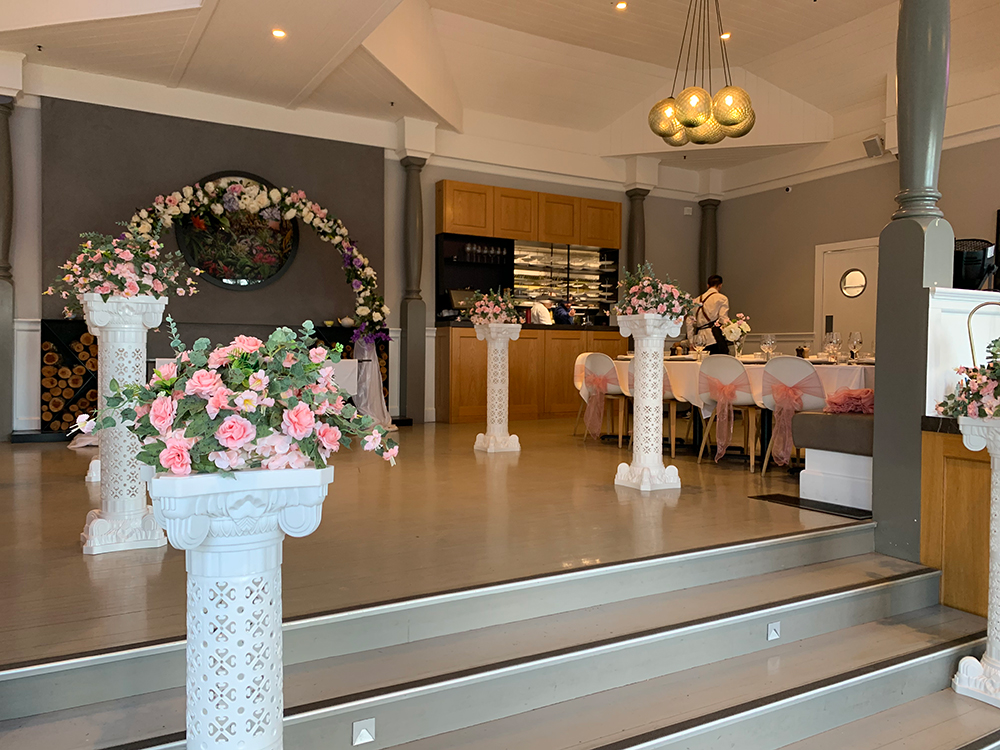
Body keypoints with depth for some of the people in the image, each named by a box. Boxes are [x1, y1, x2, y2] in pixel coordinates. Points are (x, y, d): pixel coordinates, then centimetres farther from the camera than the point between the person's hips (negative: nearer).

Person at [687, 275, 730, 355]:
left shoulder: (696, 300, 17)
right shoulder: (722, 298, 4)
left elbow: (690, 321, 13)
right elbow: (724, 319, -5)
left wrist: (691, 341, 15)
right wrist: (727, 339, 0)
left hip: (699, 339, 5)